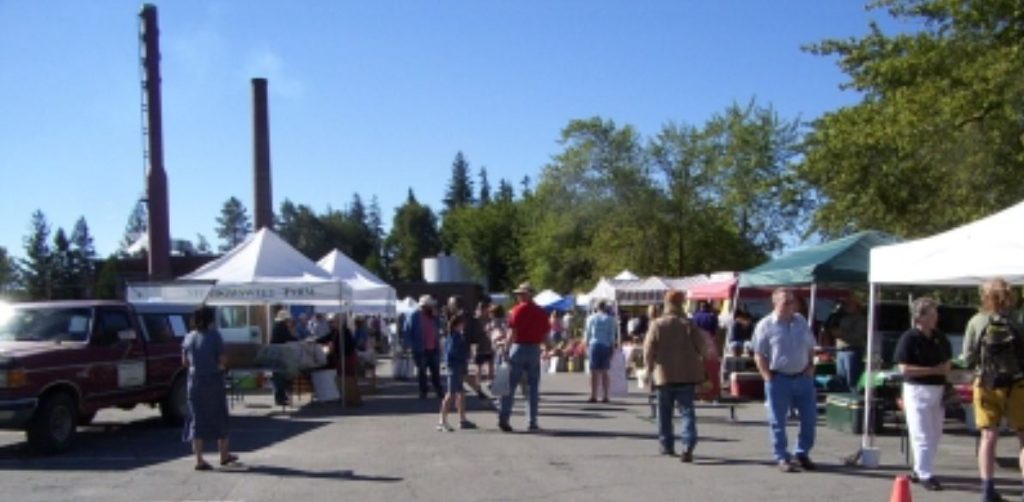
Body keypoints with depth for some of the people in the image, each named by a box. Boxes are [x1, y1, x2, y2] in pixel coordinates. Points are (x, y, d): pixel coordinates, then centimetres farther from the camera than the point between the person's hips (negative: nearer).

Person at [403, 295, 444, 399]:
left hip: (434, 350, 4)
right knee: (422, 372, 4)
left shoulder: (435, 318, 10)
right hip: (421, 350, -4)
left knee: (436, 372, 6)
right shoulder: (414, 317, -5)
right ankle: (423, 392, 13)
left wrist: (438, 345, 4)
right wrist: (412, 347, -9)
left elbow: (438, 333, 17)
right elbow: (406, 332, -5)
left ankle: (439, 391, 12)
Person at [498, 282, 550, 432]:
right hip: (535, 350, 3)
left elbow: (512, 332, -12)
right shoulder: (541, 312, 6)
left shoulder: (517, 310, -7)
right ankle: (532, 422, 8)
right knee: (533, 387, 9)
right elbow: (546, 334, 6)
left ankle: (503, 418, -1)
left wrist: (506, 346, -4)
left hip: (519, 347, -3)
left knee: (510, 385, 3)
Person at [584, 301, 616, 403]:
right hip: (606, 345, 1)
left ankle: (593, 396, -6)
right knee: (604, 372, 6)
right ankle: (605, 396, 4)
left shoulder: (591, 318, 4)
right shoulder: (610, 319, 3)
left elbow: (587, 333, 4)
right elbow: (612, 335, 1)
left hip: (594, 345, -1)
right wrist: (612, 348, 5)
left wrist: (587, 346, 11)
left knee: (594, 372, -1)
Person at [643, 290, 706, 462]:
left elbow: (648, 351, -5)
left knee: (664, 412, 15)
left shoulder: (657, 324, -5)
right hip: (687, 375, 0)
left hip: (664, 375, 0)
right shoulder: (688, 324, -4)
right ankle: (688, 446, -16)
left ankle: (667, 445, 23)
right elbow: (701, 348, -2)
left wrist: (649, 370, 6)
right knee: (687, 410, 0)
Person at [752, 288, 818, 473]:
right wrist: (768, 377, -13)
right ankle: (782, 458, 14)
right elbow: (759, 355, -6)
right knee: (778, 421, 2)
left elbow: (810, 347, 17)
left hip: (803, 377, 5)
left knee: (809, 417, 9)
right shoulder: (765, 326, -8)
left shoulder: (801, 321, 8)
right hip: (779, 379, -5)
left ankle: (802, 454, 25)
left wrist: (810, 366, 4)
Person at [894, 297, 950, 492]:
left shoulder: (940, 338, 9)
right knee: (922, 436, -5)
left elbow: (947, 363, 21)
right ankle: (925, 475, 1)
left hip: (938, 390, 7)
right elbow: (904, 369, -16)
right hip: (917, 390, -7)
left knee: (935, 435, 14)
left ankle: (919, 470, 27)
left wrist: (945, 370, -2)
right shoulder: (909, 338, -11)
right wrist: (934, 370, -18)